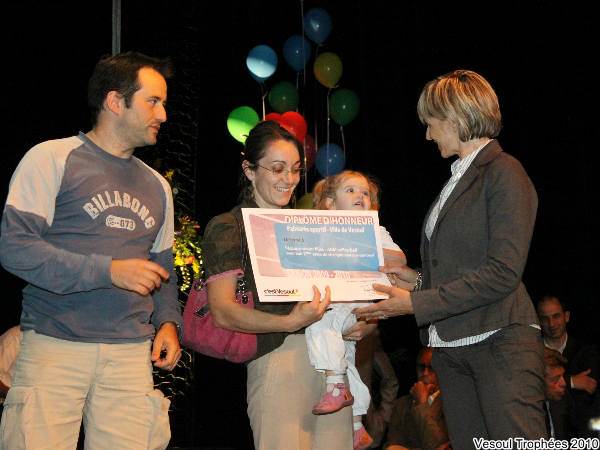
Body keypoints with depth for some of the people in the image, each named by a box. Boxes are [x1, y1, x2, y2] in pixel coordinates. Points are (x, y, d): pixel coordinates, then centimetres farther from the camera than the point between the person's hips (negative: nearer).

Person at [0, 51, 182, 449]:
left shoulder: (158, 186, 19)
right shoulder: (52, 159, 0)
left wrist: (168, 322, 5)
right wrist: (108, 271, -14)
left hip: (131, 353, 4)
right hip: (55, 346, -4)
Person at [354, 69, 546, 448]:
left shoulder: (504, 172, -7)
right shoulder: (458, 179, 19)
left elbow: (503, 272, -16)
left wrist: (416, 303, -15)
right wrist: (419, 280, 6)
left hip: (500, 341, -8)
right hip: (451, 345, 8)